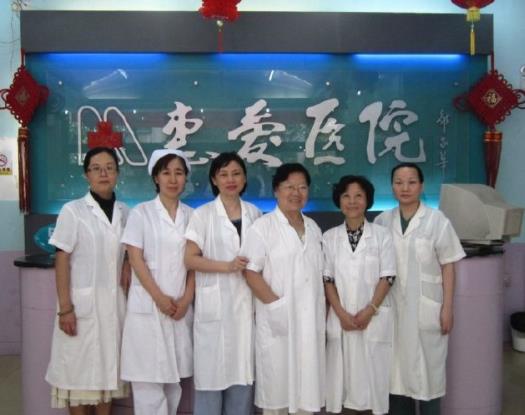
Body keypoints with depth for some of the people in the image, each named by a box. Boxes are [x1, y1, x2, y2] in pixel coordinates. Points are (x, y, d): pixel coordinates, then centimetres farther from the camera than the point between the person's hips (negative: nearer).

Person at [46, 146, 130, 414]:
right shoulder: (73, 211, -5)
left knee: (107, 367, 10)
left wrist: (129, 265, -3)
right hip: (83, 302, -4)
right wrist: (65, 308, -13)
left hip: (114, 302, 4)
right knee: (79, 368, 3)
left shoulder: (125, 213, 8)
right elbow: (62, 261, -7)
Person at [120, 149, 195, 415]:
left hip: (180, 307, 3)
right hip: (147, 306, -3)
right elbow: (135, 259, -7)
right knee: (147, 376, -2)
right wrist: (159, 298, -13)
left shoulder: (192, 216, 8)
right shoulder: (141, 213, -1)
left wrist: (186, 299, -5)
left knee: (174, 374, 9)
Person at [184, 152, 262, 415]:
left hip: (246, 302, 3)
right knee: (212, 369, 0)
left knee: (243, 370, 7)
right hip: (214, 303, -3)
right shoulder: (202, 215, -1)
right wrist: (227, 266, -17)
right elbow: (190, 259, -6)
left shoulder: (254, 214, 10)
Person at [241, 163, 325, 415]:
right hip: (277, 320, -5)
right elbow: (251, 273, -11)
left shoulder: (313, 228, 12)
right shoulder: (262, 227, -6)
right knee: (276, 382, 4)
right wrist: (276, 305, -17)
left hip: (310, 319, 5)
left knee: (306, 381, 9)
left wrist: (322, 314, 11)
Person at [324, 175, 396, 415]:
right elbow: (327, 279, 2)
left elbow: (387, 277, -2)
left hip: (374, 319, -1)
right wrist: (341, 313, -9)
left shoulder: (381, 235, 1)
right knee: (342, 374, 3)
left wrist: (369, 311, -12)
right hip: (340, 319, 1)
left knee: (373, 373, 1)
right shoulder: (329, 237, 5)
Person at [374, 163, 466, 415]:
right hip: (394, 307, 3)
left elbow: (447, 266, -3)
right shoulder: (382, 221, 2)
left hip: (426, 307, -2)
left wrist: (447, 308, -7)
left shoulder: (437, 221, -6)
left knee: (427, 368, 5)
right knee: (397, 368, 10)